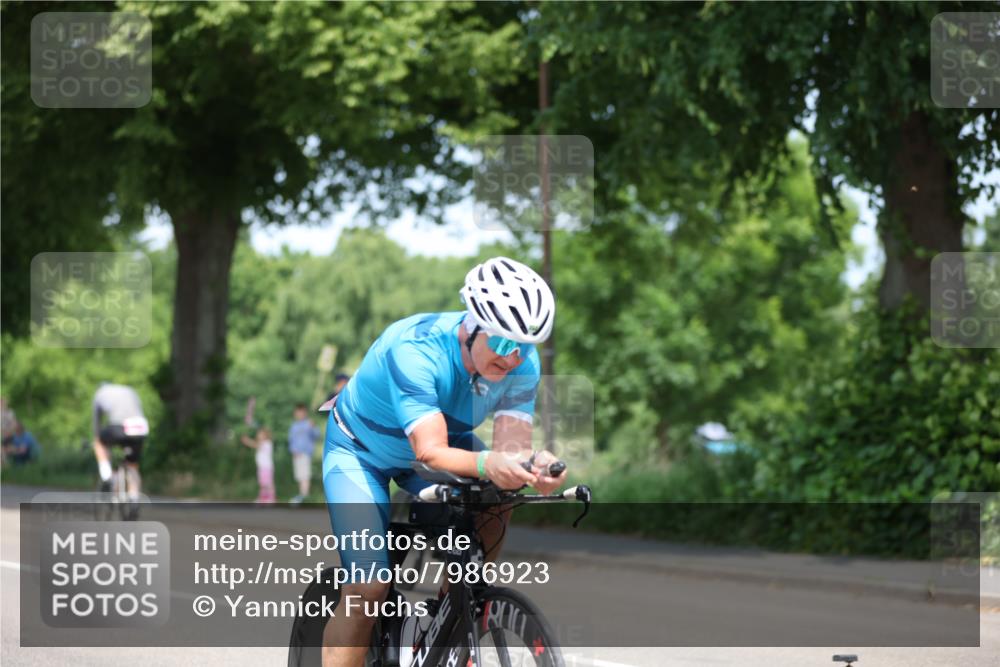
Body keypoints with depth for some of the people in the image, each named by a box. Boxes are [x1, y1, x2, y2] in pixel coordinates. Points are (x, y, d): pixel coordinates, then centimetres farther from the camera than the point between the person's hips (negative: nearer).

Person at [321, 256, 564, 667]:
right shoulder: (415, 349, -38)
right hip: (360, 449, -5)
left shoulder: (521, 363, -23)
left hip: (446, 437, 5)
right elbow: (430, 451, -46)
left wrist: (533, 466, -54)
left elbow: (512, 447, -31)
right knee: (368, 588, -19)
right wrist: (487, 464, -65)